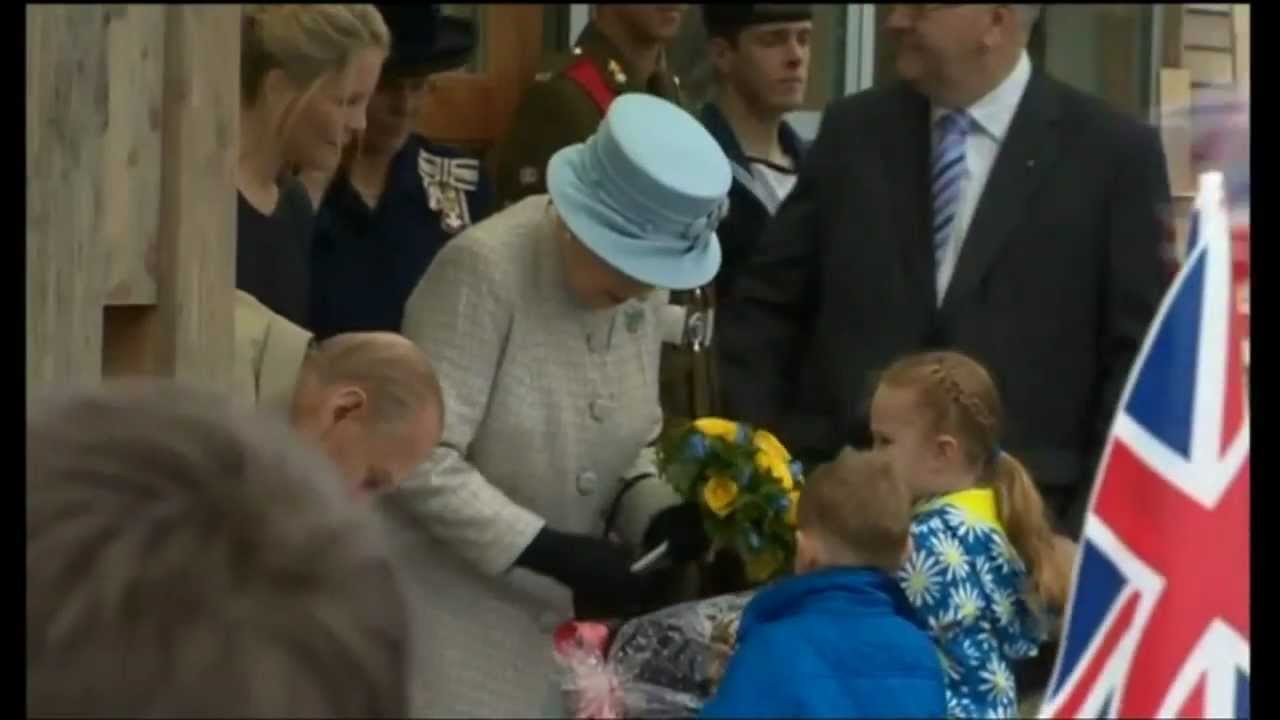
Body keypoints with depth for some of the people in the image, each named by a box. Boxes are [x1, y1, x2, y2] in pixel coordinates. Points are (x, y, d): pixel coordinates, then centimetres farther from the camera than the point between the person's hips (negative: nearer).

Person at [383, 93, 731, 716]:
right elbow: (423, 462, -23)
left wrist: (655, 512, -7)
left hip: (552, 609, 6)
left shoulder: (643, 279, 1)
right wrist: (549, 549, -25)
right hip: (448, 602, -6)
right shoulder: (485, 269, -20)